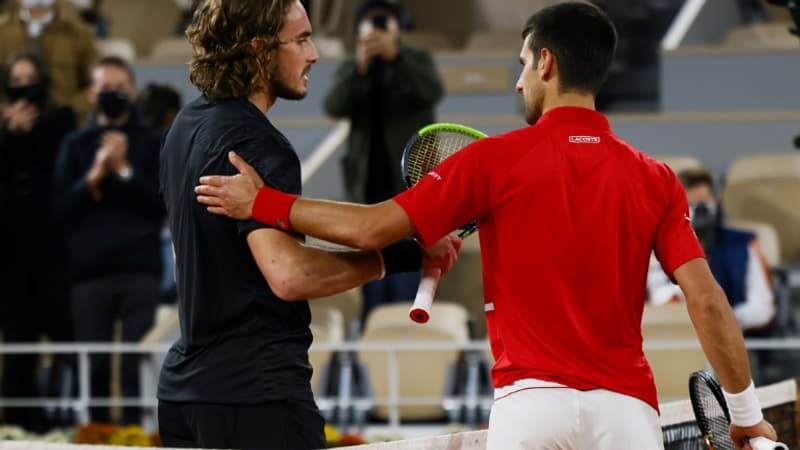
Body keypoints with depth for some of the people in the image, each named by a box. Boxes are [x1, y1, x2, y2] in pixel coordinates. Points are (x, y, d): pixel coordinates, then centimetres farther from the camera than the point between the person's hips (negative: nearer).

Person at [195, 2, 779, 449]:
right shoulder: (655, 179, 6)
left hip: (530, 402, -1)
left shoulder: (496, 161, 0)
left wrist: (262, 202, 9)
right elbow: (706, 300, -2)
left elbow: (372, 229, -2)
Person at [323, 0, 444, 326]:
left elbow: (433, 92, -16)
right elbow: (334, 107, -10)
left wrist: (396, 57, -31)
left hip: (410, 186, -2)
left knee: (407, 281, -9)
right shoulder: (350, 70, 9)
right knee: (372, 277, 0)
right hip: (368, 187, 2)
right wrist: (360, 68, -27)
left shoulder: (417, 61, 5)